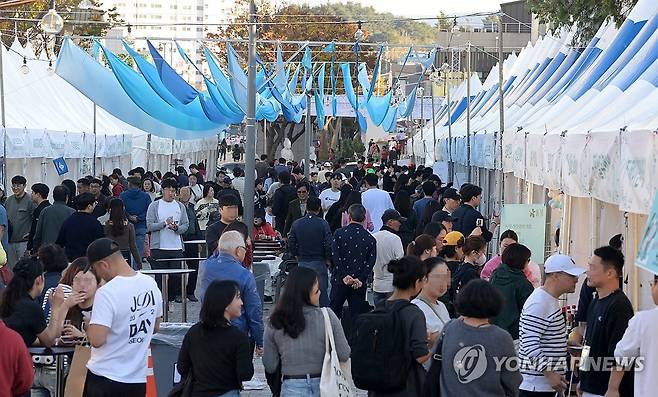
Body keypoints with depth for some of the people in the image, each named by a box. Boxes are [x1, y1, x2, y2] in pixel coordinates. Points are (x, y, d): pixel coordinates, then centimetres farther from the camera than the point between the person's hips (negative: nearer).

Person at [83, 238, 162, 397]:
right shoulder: (150, 284, 2)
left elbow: (97, 340, -25)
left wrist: (87, 325, -5)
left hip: (105, 379, -6)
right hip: (138, 378, 6)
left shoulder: (107, 293, -21)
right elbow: (155, 328, 14)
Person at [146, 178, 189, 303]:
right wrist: (165, 223, -18)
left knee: (176, 274, 2)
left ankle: (176, 293, 15)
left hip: (176, 247, 2)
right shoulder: (154, 206, 1)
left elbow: (186, 225, 7)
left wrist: (176, 228, -13)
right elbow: (149, 226, -6)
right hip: (159, 247, -2)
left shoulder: (180, 206, 10)